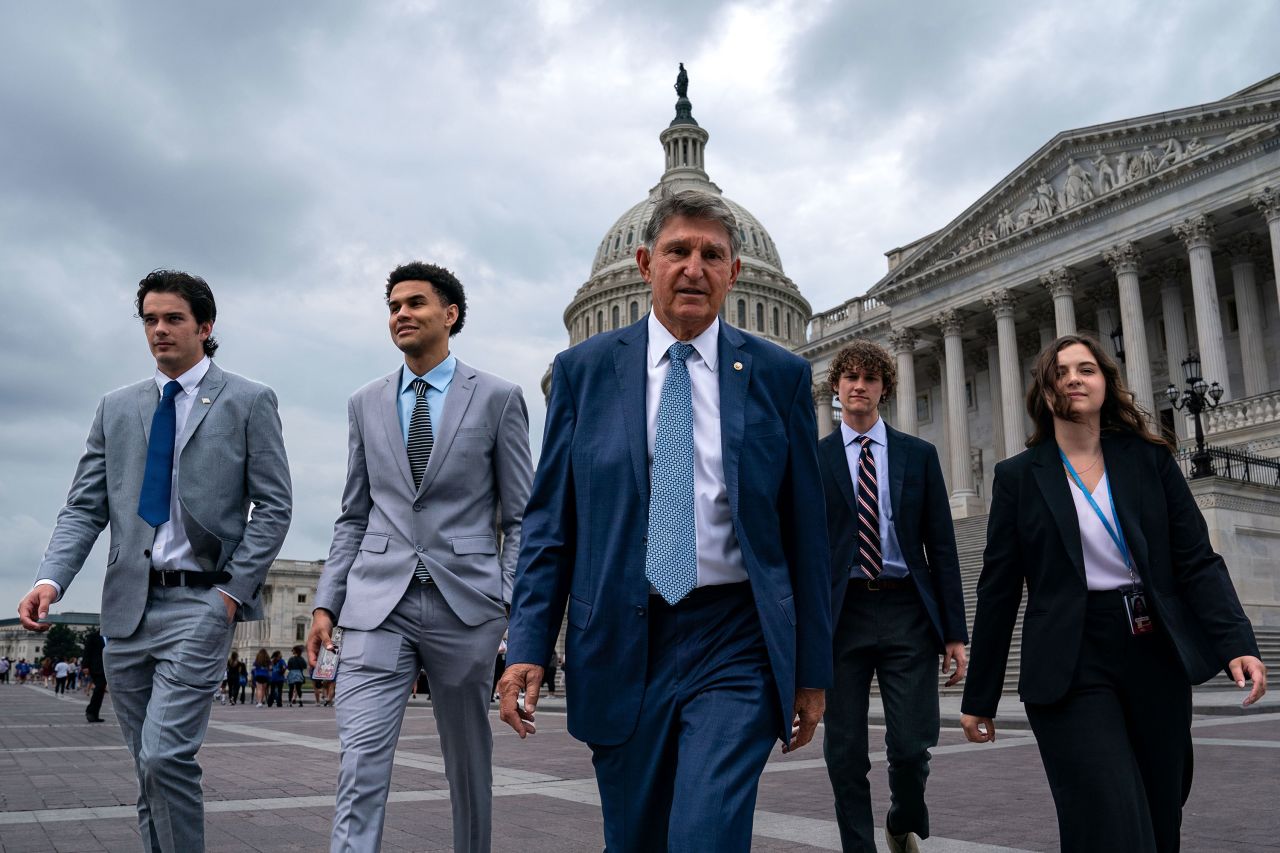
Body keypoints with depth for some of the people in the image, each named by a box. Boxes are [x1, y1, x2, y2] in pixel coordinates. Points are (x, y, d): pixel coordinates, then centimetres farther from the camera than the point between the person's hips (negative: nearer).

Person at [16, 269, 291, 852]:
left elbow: (273, 506, -3)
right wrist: (50, 579, -6)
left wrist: (235, 590, -11)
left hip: (201, 601, -5)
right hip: (127, 606, 5)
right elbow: (84, 507, 10)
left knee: (165, 756, -15)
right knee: (151, 767, 12)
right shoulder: (116, 408, 14)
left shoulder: (249, 402, 1)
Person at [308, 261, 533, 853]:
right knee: (361, 761, -7)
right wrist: (327, 604, 5)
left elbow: (521, 516, 1)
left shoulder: (497, 398, 2)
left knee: (469, 758, 12)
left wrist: (515, 605, -8)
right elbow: (353, 517, 14)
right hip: (378, 604, 2)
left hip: (464, 604, -2)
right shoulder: (366, 404, 11)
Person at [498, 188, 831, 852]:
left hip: (735, 647, -1)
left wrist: (812, 668, 6)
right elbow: (549, 521, 4)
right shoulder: (584, 370, 4)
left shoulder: (780, 376, 3)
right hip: (620, 644, 2)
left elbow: (805, 529, 5)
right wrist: (528, 645, -4)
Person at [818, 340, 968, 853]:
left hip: (906, 611, 1)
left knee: (911, 747, 0)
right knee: (845, 754, 4)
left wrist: (954, 631, 2)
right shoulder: (813, 460, 6)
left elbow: (942, 546, 7)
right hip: (840, 613, 0)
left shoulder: (919, 455, 9)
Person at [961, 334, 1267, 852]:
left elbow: (1198, 561, 4)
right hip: (1071, 667, -3)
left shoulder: (1150, 460, 7)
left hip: (1157, 657, 3)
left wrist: (1236, 643, -13)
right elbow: (998, 590, 2)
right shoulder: (1019, 477, 2)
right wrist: (979, 698, 3)